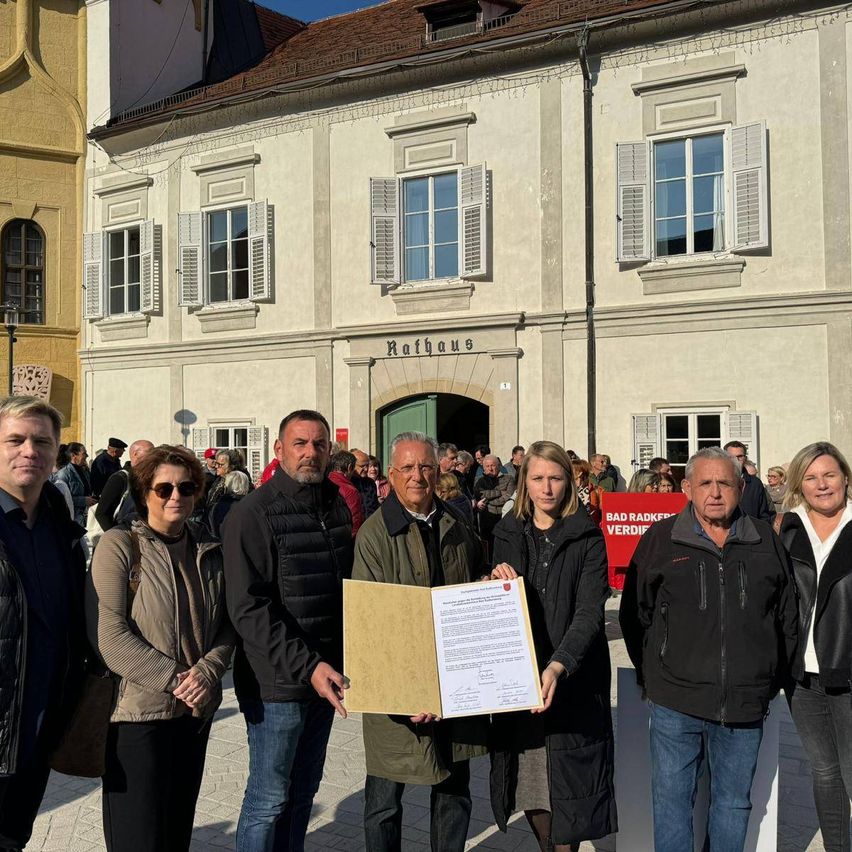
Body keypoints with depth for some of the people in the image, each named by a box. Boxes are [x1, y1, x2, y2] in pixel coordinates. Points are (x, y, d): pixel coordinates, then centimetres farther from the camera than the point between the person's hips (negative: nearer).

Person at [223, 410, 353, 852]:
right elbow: (248, 608, -19)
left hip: (324, 677, 7)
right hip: (277, 682, -6)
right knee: (269, 799, 4)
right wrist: (306, 665, -23)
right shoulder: (253, 513, -13)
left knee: (303, 792, 17)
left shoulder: (337, 508, 8)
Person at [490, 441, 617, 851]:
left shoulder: (587, 538, -3)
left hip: (573, 679, -3)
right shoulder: (508, 534, 9)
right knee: (530, 793, 9)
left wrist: (557, 667, -28)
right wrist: (499, 584, -10)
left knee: (567, 790, 0)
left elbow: (590, 612, -13)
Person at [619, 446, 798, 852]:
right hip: (675, 702, -2)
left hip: (745, 705, 2)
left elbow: (787, 616, 13)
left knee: (734, 801, 15)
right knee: (672, 799, 7)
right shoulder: (660, 539, -1)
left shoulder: (765, 541, 5)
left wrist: (773, 679, 10)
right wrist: (650, 675, 5)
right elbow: (634, 613, 6)